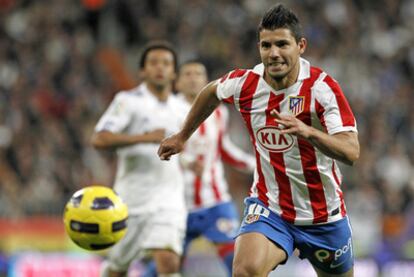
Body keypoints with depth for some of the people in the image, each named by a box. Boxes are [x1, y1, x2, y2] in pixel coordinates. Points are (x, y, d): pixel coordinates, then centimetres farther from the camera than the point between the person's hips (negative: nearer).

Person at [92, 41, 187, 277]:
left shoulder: (179, 108, 12)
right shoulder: (128, 101, -5)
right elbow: (99, 139, -19)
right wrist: (144, 137, -26)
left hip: (169, 198, 2)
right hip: (132, 197, -2)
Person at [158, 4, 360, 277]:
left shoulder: (322, 87, -19)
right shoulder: (244, 83, -9)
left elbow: (351, 152, -29)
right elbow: (212, 92, 17)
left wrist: (308, 132, -45)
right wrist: (183, 136, 26)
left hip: (323, 216, 0)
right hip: (269, 207, 0)